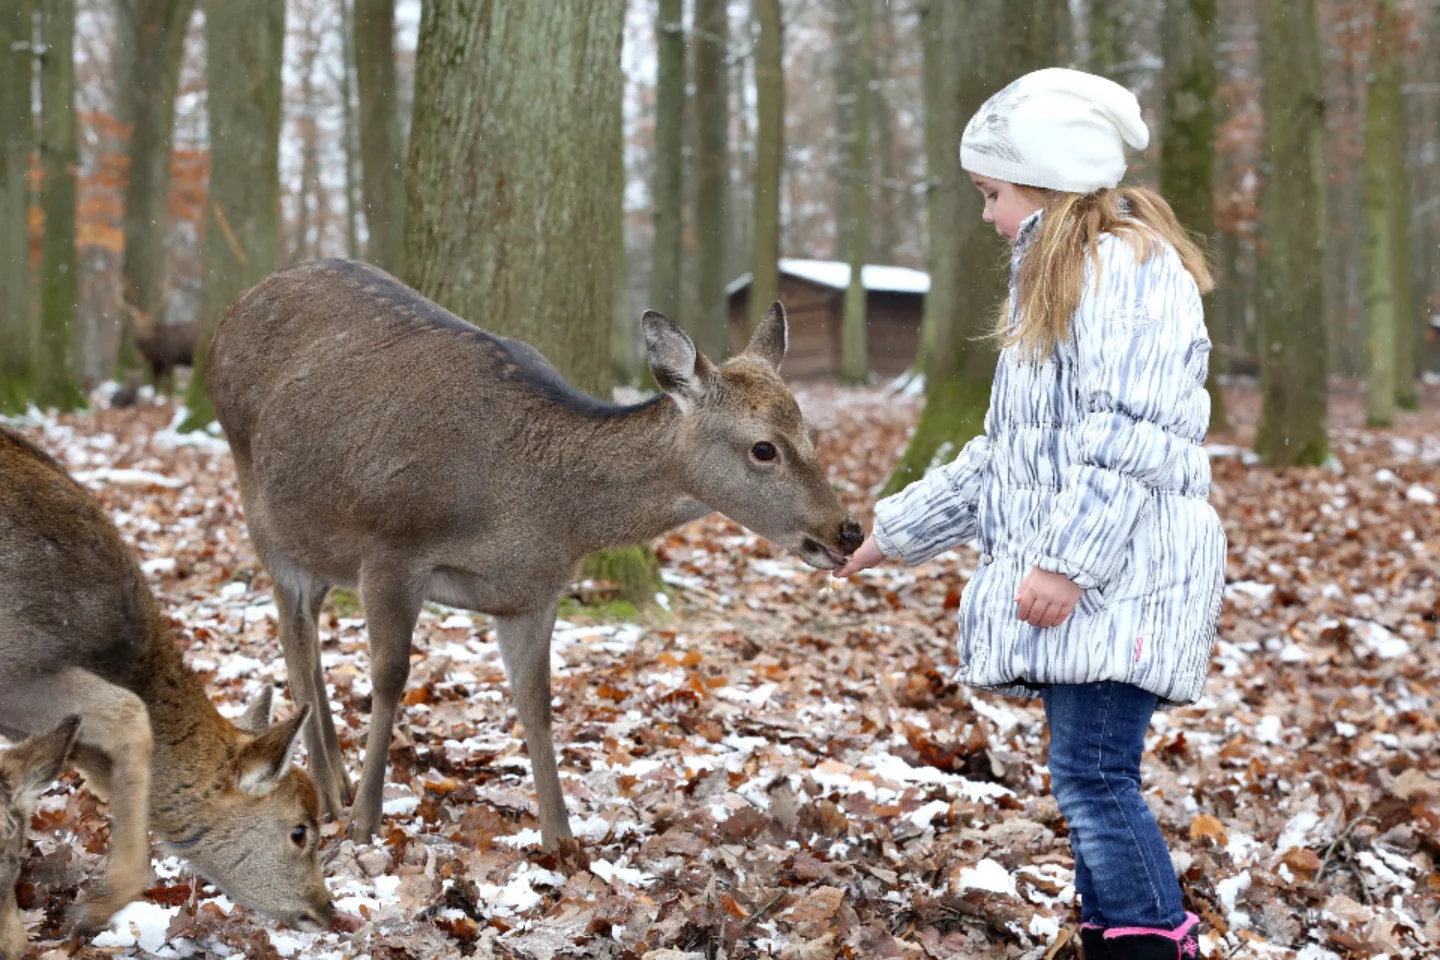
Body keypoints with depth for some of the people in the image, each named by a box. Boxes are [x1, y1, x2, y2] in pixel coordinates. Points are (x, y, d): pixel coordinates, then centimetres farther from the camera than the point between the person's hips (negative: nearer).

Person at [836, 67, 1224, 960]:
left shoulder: (1128, 265, -8)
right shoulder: (1066, 277, 24)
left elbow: (1127, 435, -19)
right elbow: (1009, 453, 29)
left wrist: (1068, 559, -24)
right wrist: (897, 528, 30)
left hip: (1121, 577, -10)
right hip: (1075, 584, 10)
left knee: (1095, 779, -14)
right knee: (1092, 785, 8)